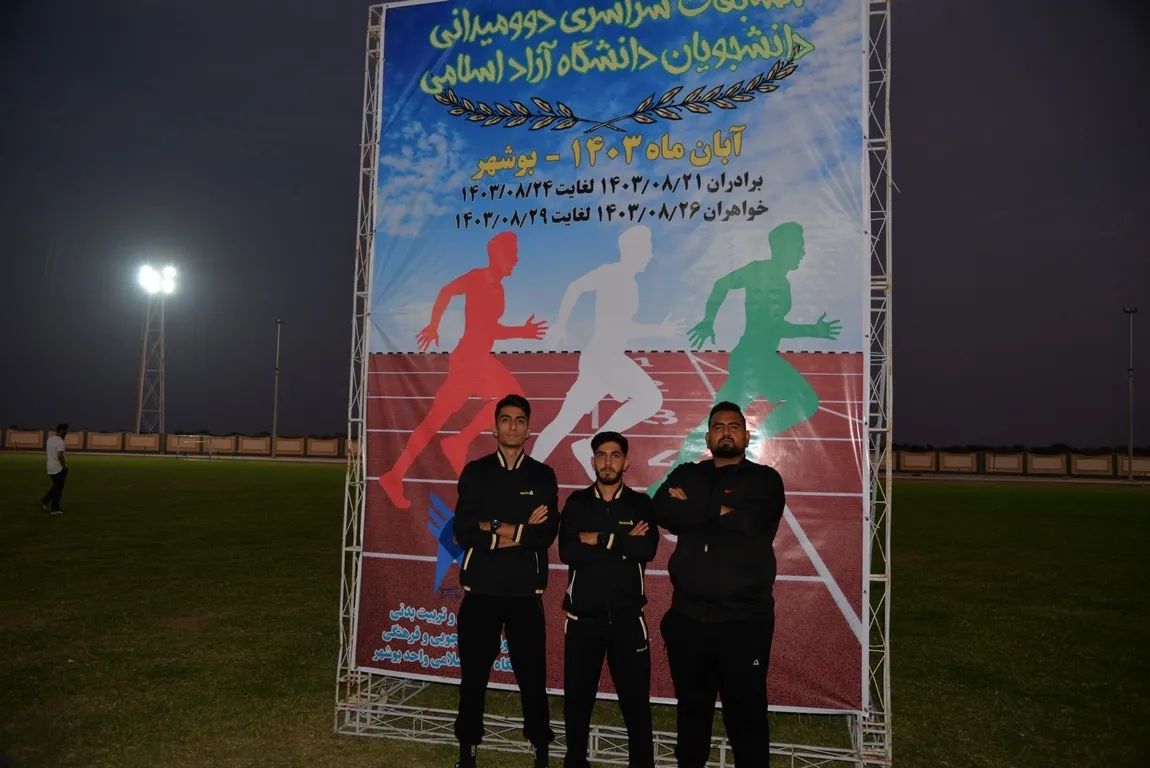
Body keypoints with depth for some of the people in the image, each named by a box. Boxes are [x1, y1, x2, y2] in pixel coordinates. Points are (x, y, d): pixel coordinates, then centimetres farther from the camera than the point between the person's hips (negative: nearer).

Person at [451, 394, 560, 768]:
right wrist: (520, 529, -13)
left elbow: (547, 534, -8)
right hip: (481, 589, 1)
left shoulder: (543, 475, 4)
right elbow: (463, 532, -7)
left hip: (525, 591, 0)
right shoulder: (474, 472, 4)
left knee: (532, 675, 4)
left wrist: (494, 529, -12)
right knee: (473, 674, 10)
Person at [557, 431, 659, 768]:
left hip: (627, 617, -1)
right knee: (577, 696, 12)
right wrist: (623, 543, -13)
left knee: (636, 697, 5)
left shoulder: (641, 503, 3)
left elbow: (648, 549, -15)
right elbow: (567, 551, -12)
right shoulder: (577, 502, 4)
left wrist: (599, 539, -12)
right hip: (583, 616, 1)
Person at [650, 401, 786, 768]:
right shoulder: (686, 474, 11)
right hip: (688, 616, 3)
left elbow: (749, 522, -17)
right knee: (691, 711, 17)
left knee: (746, 715, 4)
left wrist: (693, 509, -6)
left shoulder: (764, 479, 2)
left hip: (744, 620, -3)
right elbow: (661, 511, -8)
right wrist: (718, 510, -13)